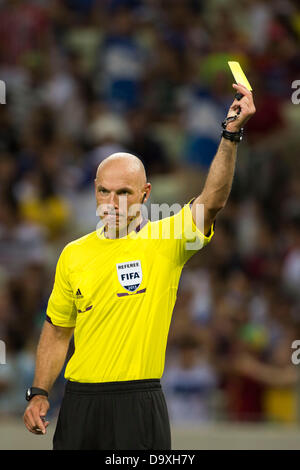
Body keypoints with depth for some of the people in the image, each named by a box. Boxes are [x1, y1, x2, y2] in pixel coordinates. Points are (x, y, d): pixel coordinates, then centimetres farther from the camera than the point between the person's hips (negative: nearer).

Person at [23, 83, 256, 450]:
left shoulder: (164, 241, -2)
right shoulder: (73, 254, 8)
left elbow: (212, 200, -18)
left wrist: (231, 134, -30)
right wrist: (39, 393, 7)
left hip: (139, 405, -3)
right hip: (80, 402, 3)